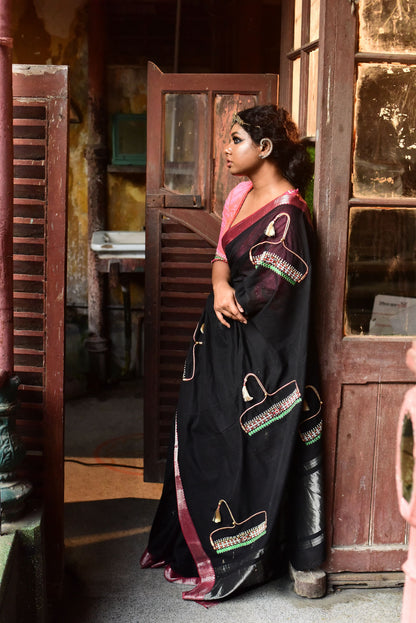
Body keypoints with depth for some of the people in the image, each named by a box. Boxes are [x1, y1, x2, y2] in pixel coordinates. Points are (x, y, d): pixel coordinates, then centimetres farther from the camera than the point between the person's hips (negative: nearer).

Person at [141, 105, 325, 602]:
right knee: (201, 436, 16)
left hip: (255, 352, -9)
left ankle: (238, 562, 18)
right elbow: (221, 256, 7)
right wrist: (221, 286, -14)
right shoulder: (240, 195, 8)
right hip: (221, 341, 9)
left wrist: (229, 299, -5)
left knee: (239, 450, 1)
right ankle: (196, 546, 34)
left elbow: (267, 290, -21)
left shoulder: (286, 212, -20)